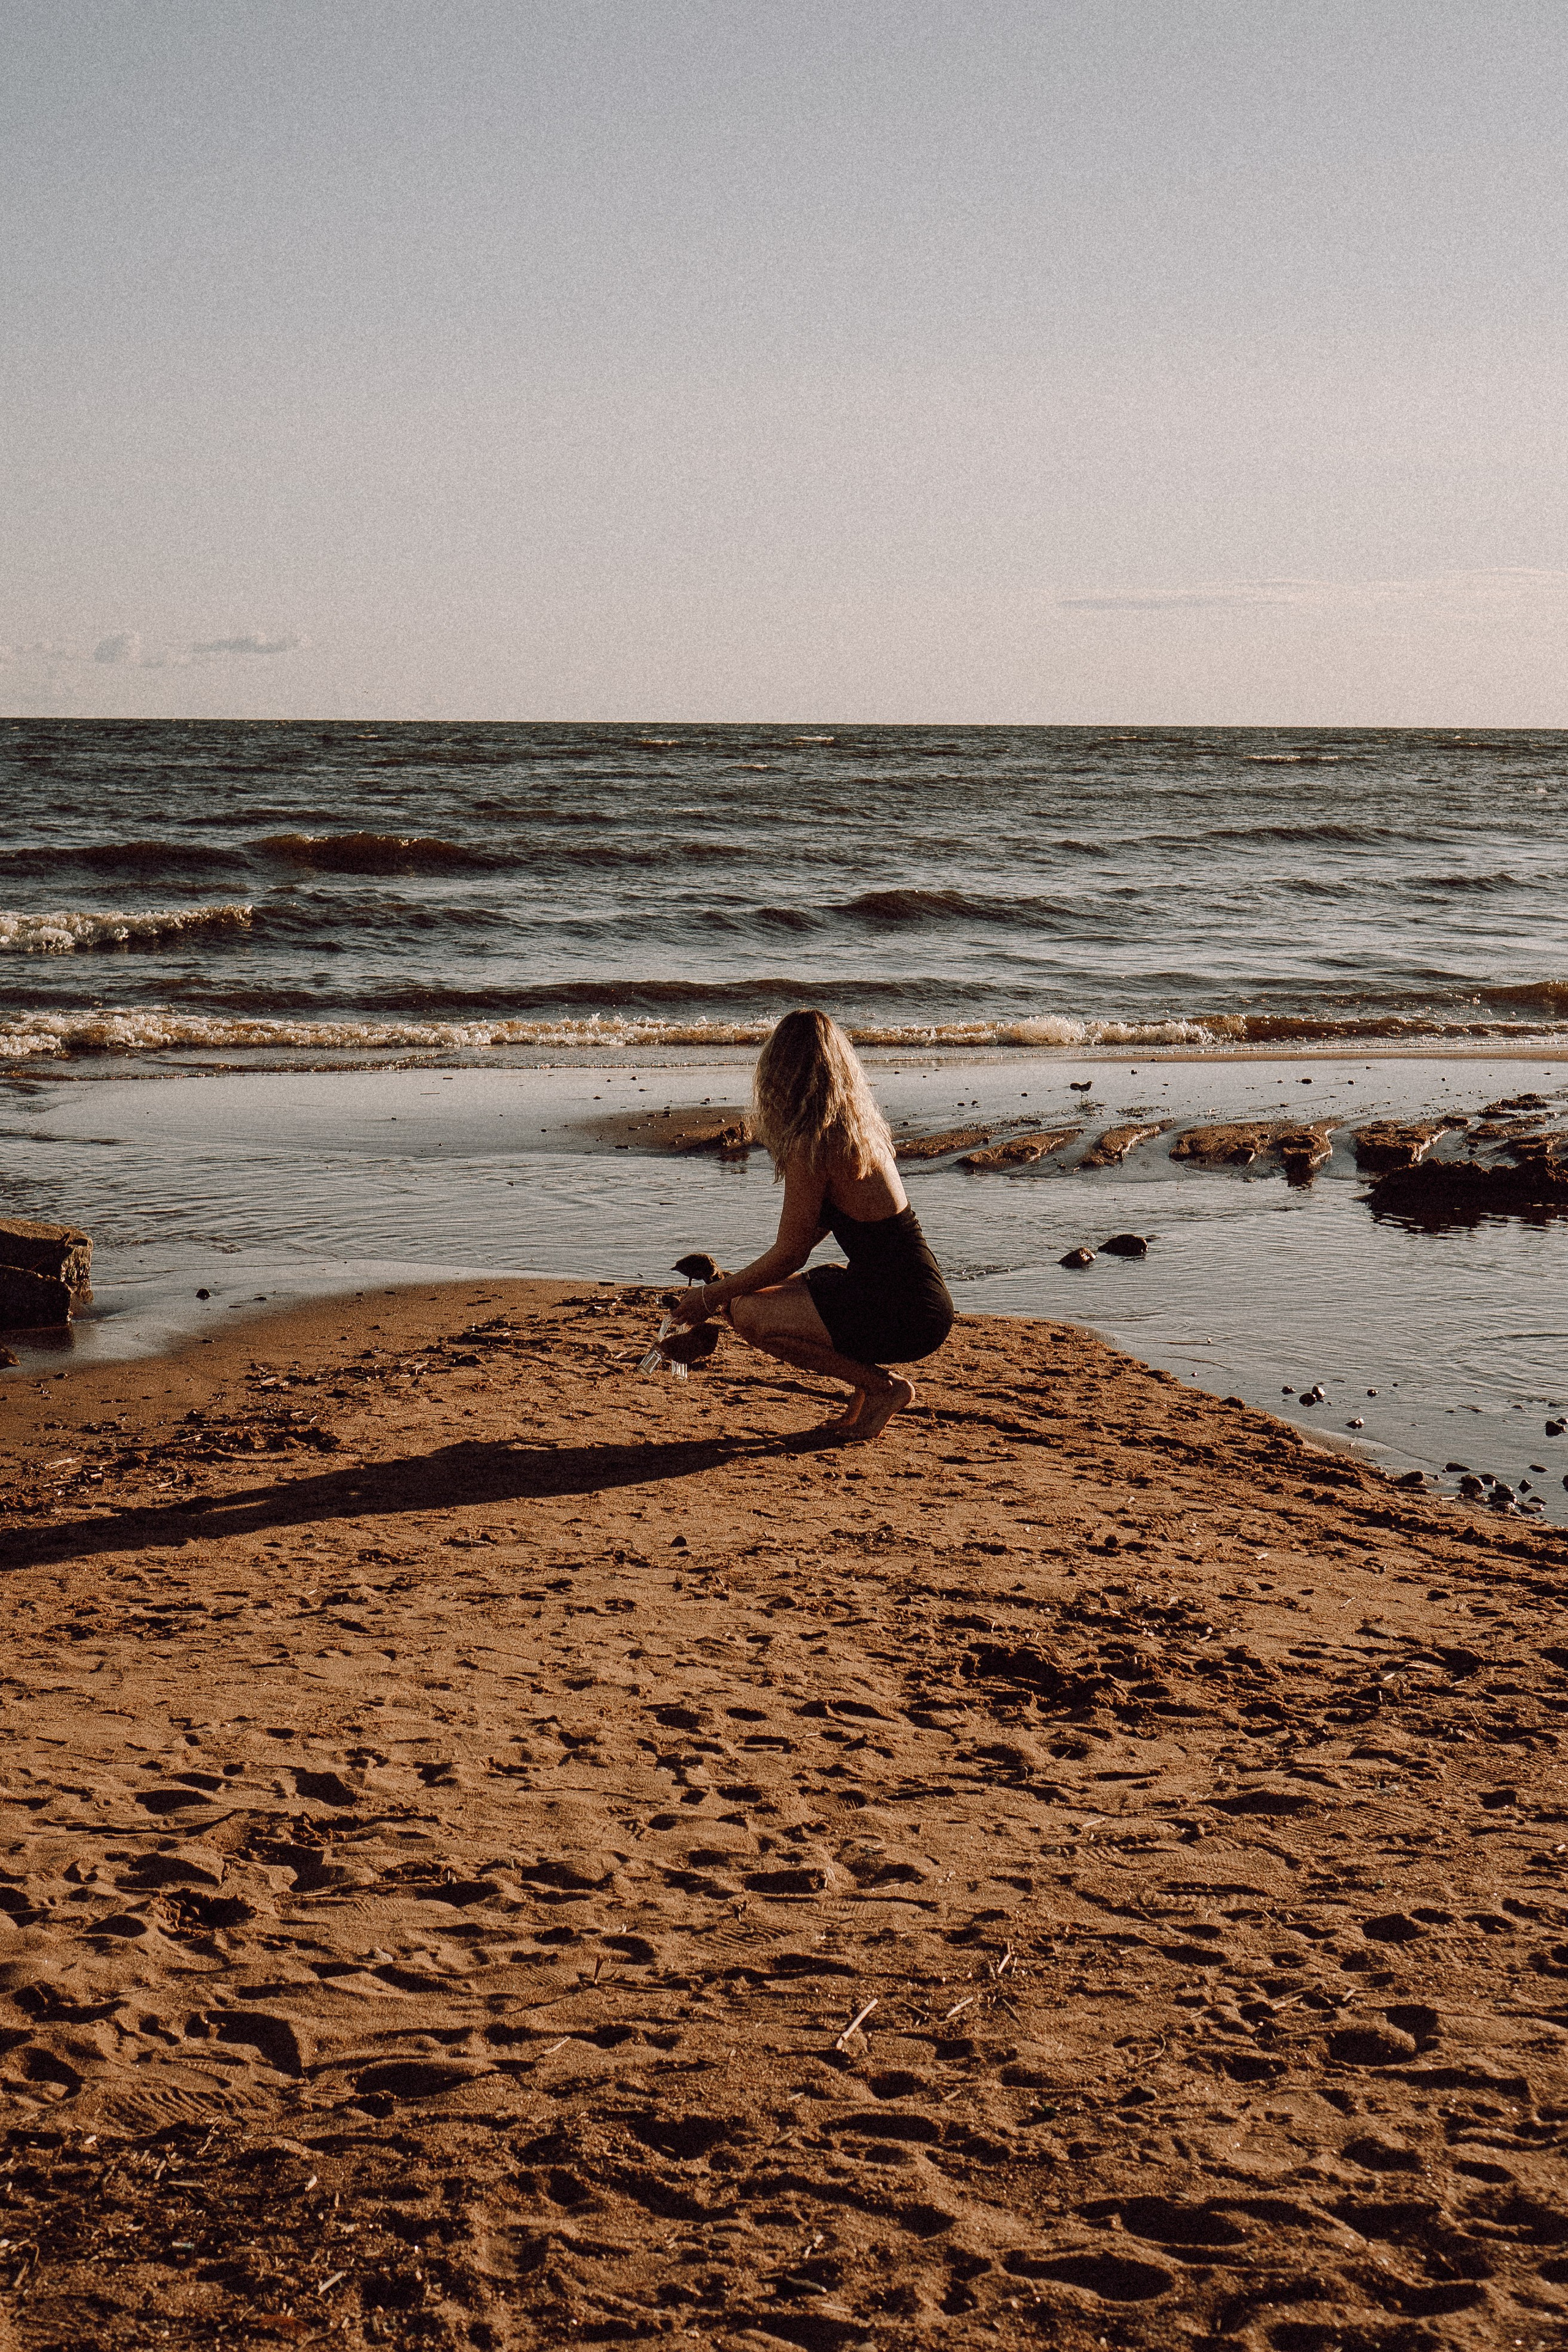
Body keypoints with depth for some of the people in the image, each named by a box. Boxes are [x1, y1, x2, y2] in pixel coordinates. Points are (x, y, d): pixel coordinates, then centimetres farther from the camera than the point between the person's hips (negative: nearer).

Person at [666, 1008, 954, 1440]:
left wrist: (710, 1298, 2)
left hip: (907, 1317, -9)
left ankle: (885, 1387, -1)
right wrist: (730, 1287, 26)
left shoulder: (811, 1145, -16)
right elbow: (814, 1230, 22)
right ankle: (871, 1383, 12)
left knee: (749, 1313, -9)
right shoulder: (857, 1128, 11)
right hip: (921, 1298, 9)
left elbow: (787, 1255, -11)